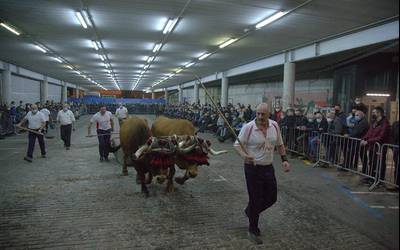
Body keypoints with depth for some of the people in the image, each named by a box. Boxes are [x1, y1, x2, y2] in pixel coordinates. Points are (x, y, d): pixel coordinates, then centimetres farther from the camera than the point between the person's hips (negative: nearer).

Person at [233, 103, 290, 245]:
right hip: (253, 168, -5)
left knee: (272, 198, 14)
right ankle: (253, 230, 24)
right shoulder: (248, 127, -16)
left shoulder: (274, 126, 0)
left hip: (269, 168, 6)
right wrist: (244, 155, -33)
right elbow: (237, 145, -14)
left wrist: (284, 160, 3)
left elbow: (279, 144, 13)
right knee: (256, 200, 3)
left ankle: (250, 211, 41)